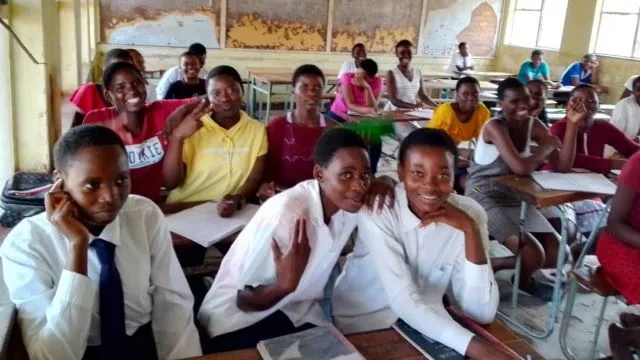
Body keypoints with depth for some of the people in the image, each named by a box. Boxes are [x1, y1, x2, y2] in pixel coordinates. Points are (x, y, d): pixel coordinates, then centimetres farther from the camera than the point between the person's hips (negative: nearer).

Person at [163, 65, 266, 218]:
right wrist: (177, 136, -16)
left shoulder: (257, 130, 6)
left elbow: (255, 179, 5)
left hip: (235, 211, 1)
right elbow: (170, 183, -4)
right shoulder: (192, 128, 1)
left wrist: (238, 199, -16)